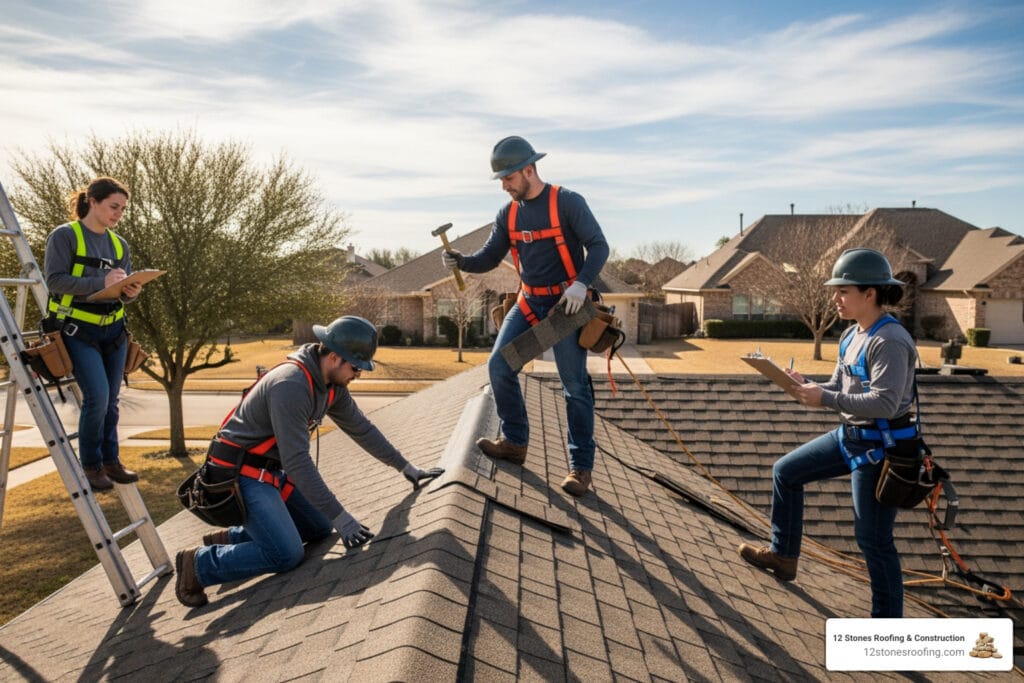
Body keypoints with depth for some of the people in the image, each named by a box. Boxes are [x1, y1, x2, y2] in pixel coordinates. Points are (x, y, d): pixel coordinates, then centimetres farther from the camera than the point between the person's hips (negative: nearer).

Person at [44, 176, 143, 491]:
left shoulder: (119, 244, 11)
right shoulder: (64, 236, -6)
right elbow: (55, 280, -15)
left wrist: (131, 292, -12)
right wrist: (101, 282, -26)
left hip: (113, 330, 6)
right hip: (78, 330, -6)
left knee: (110, 400, 8)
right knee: (97, 396, -13)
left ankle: (110, 460, 21)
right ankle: (91, 464, 5)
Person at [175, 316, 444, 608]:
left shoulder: (331, 383, 0)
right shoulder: (290, 385, -29)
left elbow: (361, 428, 11)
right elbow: (297, 461, -30)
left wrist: (406, 467, 12)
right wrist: (339, 517, -28)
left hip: (273, 471, 10)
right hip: (242, 474, -10)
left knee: (319, 528, 11)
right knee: (286, 555, -19)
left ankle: (232, 537, 19)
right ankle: (199, 563, -1)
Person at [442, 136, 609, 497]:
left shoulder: (567, 202, -11)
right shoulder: (508, 214, 6)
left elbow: (598, 246, -13)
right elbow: (489, 257, 8)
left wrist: (581, 283, -29)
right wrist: (461, 261, -12)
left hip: (567, 303, -5)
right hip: (529, 302, 6)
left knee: (575, 386, -3)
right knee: (498, 366, -5)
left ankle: (581, 467, 5)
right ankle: (515, 442, 12)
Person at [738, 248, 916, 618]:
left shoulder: (889, 341, -22)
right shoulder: (852, 337, 6)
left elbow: (884, 404, -28)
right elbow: (839, 388, 11)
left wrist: (823, 399, -27)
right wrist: (807, 386, -9)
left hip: (879, 448, -9)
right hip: (850, 436, 10)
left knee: (873, 540, 0)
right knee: (786, 471, 15)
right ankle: (783, 556, 29)